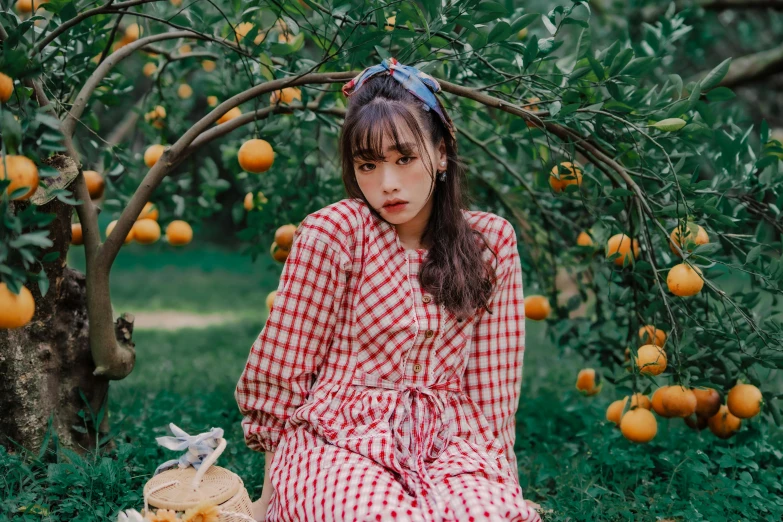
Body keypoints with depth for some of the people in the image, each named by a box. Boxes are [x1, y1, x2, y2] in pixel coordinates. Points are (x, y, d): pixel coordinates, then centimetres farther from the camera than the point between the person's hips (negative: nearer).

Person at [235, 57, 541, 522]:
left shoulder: (492, 240, 6)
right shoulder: (331, 234, -5)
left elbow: (494, 384, 8)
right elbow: (282, 370, 0)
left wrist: (502, 482, 3)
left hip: (447, 443, 2)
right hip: (337, 436, -1)